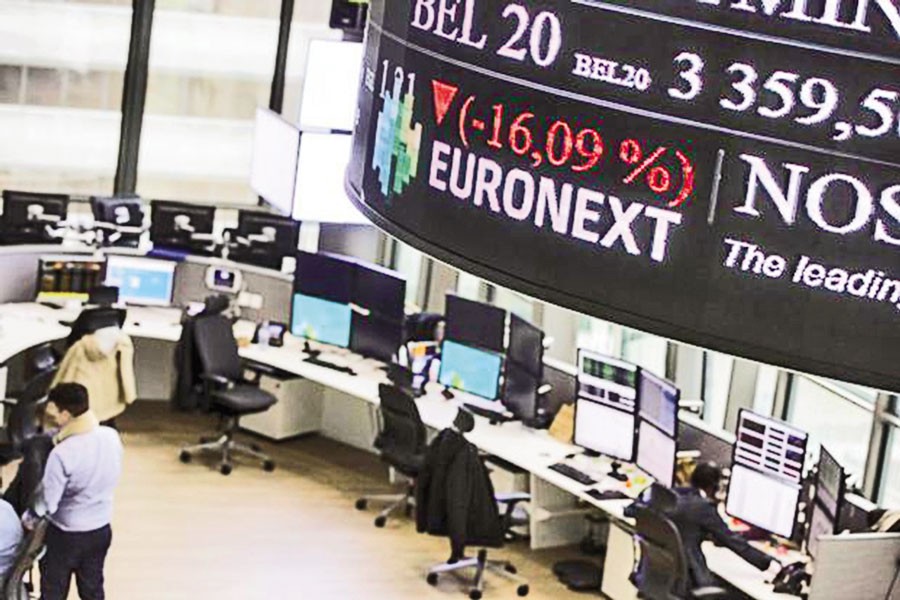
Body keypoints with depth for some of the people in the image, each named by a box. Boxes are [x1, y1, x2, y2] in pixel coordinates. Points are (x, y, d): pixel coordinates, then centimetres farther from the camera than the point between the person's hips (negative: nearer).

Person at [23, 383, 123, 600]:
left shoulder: (62, 454, -30)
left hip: (66, 534, -5)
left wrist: (28, 517, -1)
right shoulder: (112, 437, -12)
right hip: (101, 529, 5)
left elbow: (48, 502, -21)